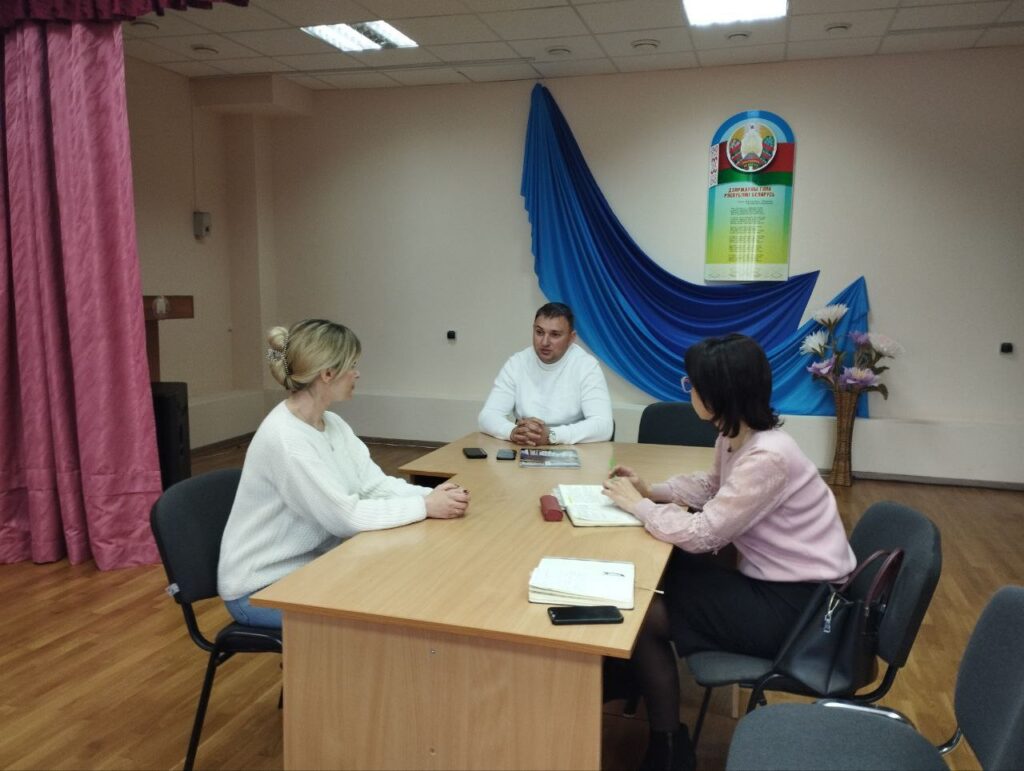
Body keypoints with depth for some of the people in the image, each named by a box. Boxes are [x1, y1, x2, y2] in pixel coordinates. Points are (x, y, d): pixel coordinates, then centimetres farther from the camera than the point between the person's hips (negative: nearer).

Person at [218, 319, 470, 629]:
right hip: (261, 588, -8)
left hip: (308, 565, 8)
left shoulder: (332, 424, 1)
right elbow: (345, 516, -28)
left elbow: (375, 485, -2)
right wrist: (425, 507, -23)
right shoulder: (284, 438, -28)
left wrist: (430, 494, -18)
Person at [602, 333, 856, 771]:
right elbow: (710, 489, 19)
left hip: (797, 605, -9)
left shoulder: (766, 457, -28)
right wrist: (652, 491, 3)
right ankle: (632, 687, 21)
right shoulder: (734, 437, 1)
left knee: (646, 618, -11)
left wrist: (637, 505, -11)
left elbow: (702, 535, -25)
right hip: (769, 582, 9)